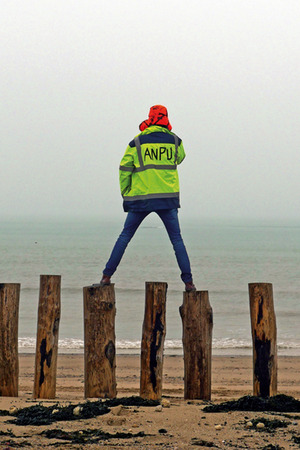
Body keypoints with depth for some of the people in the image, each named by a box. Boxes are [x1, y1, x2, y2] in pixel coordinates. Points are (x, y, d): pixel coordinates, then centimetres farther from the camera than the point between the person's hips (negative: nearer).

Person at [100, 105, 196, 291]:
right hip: (168, 198, 0)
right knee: (177, 239, 5)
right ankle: (188, 281, -1)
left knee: (125, 237, 9)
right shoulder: (174, 141, 4)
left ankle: (107, 276, 4)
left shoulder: (137, 143, 1)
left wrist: (125, 194, 10)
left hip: (141, 197, 0)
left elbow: (124, 169, 1)